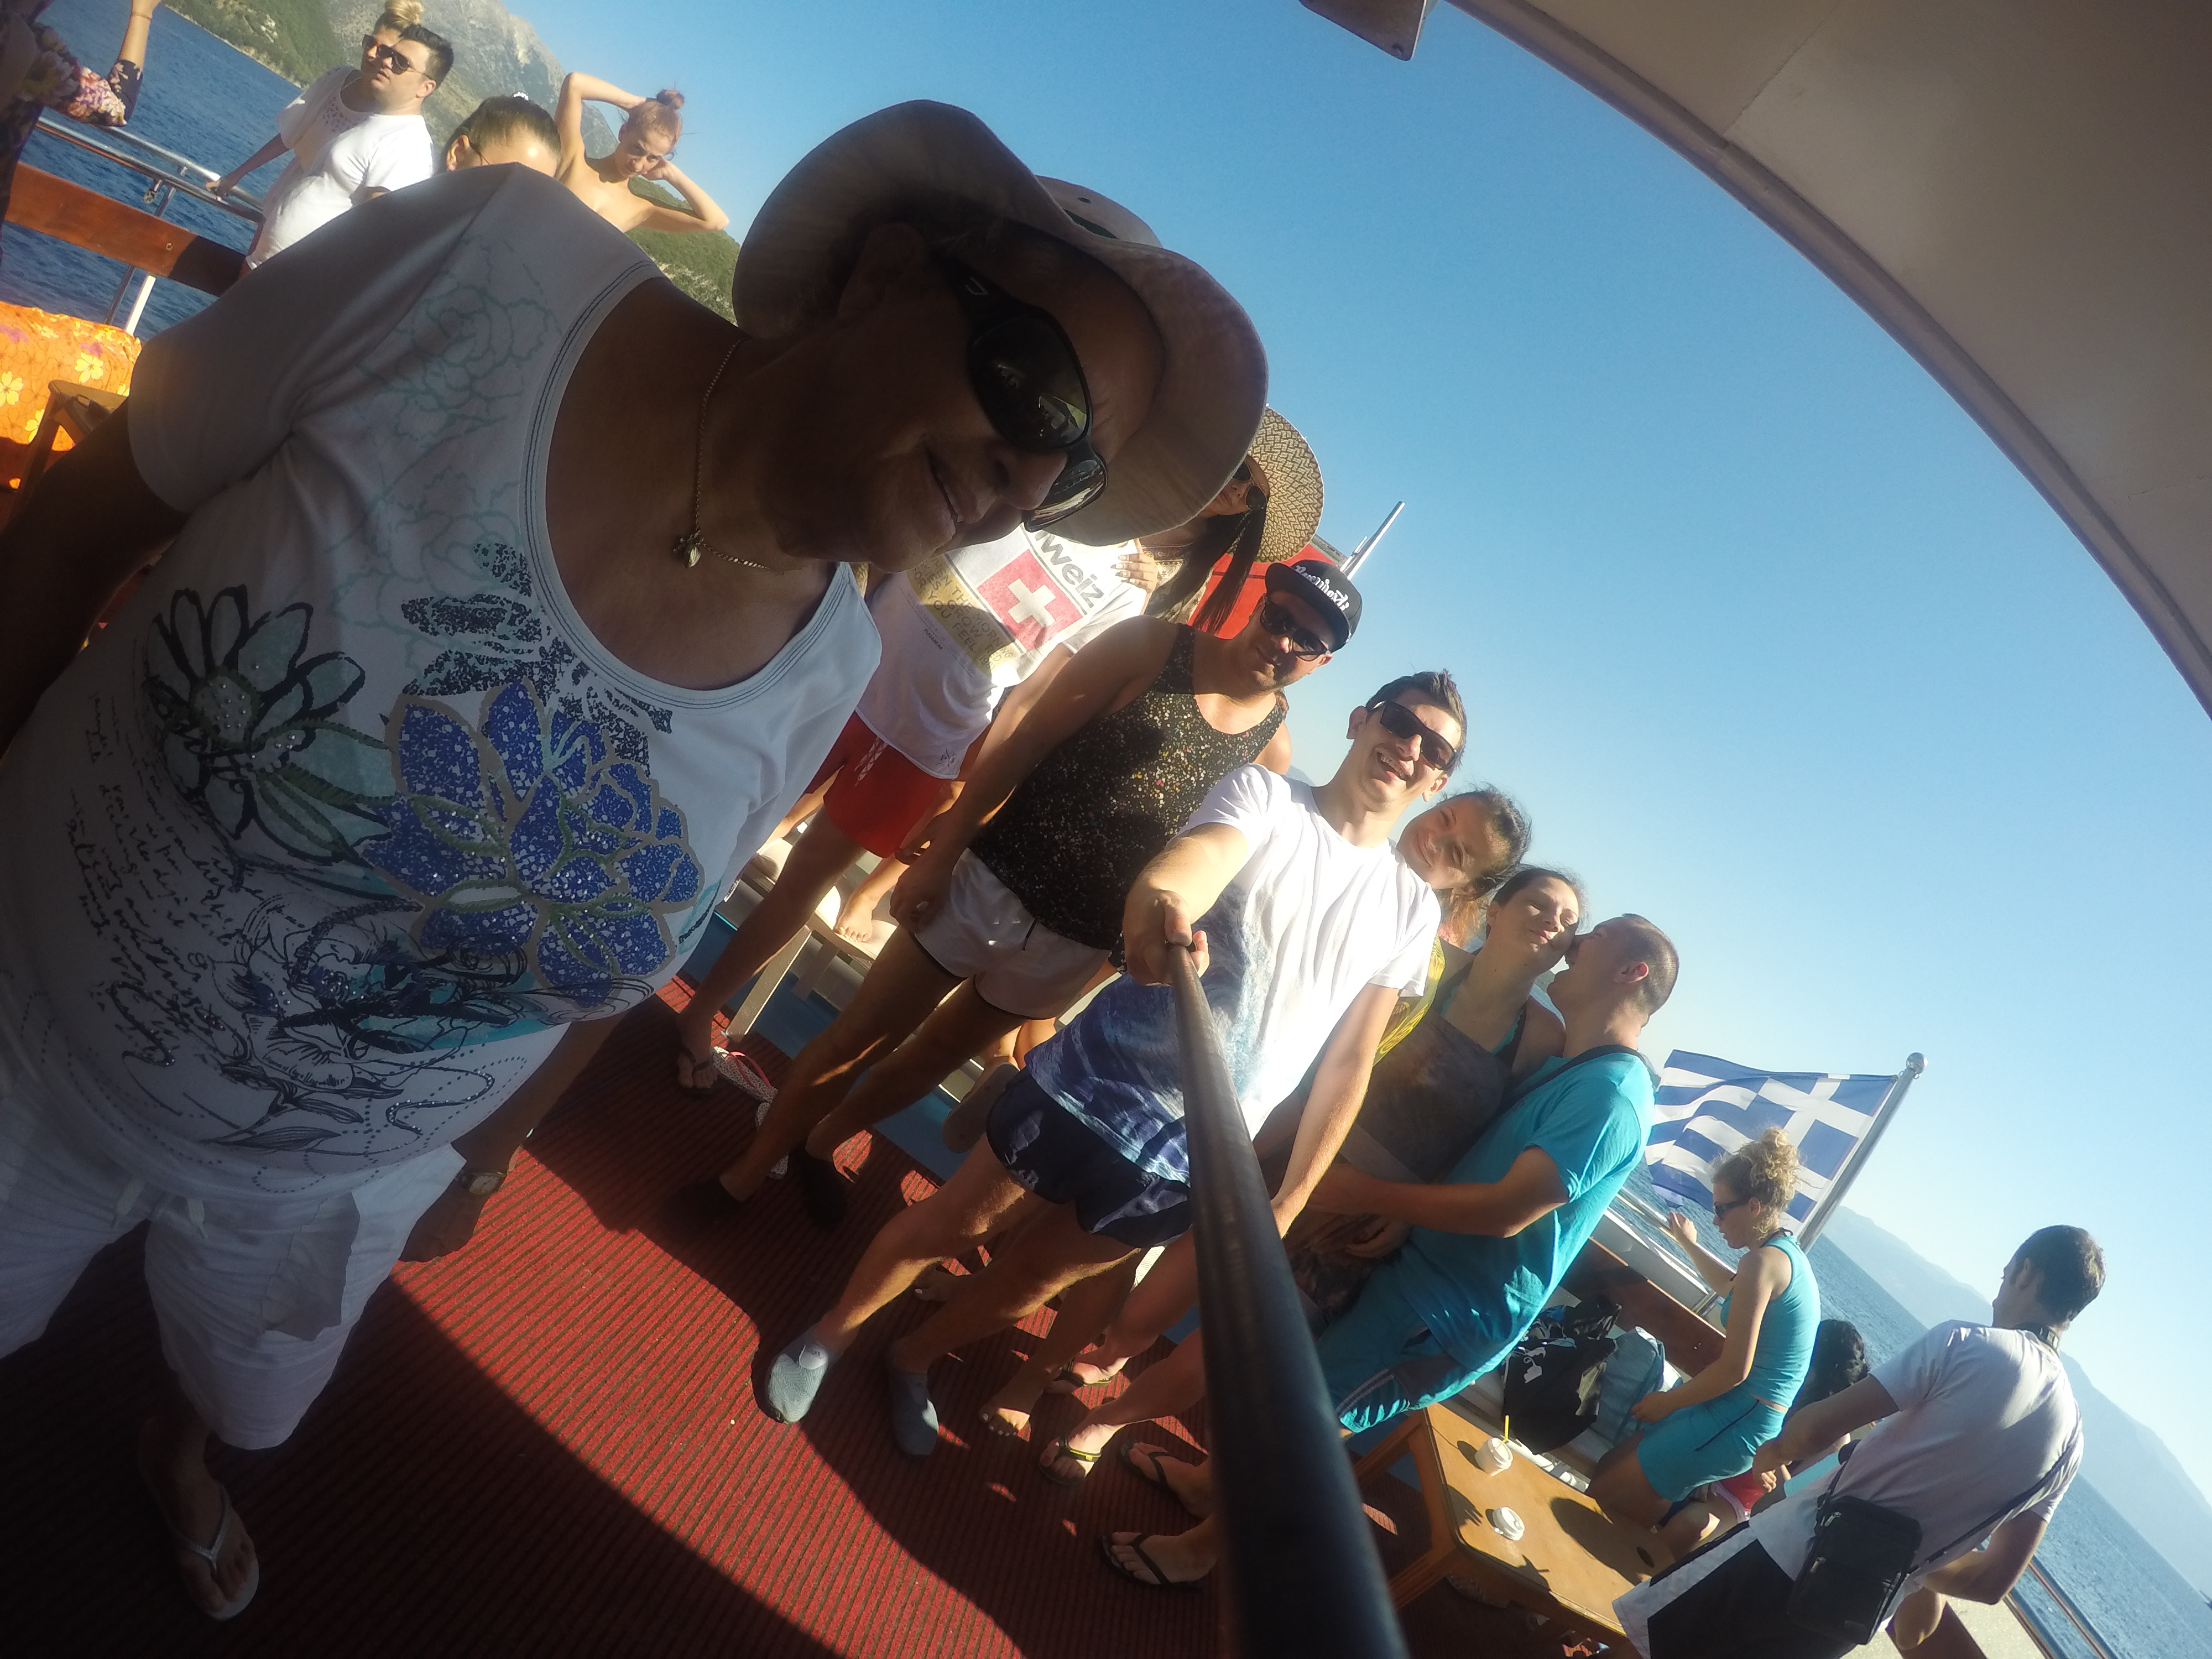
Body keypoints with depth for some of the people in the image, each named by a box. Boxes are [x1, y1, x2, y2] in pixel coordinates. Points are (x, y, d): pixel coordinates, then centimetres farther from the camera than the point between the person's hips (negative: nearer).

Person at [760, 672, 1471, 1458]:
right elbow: (1180, 865, -29)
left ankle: (911, 1360, 46)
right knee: (952, 1223, 10)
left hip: (1193, 1158, 4)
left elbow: (1349, 1062, 5)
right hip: (1095, 1083, -3)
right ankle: (831, 1334, 39)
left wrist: (1289, 1201, 4)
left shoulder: (1412, 909, 3)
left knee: (1036, 1279, 18)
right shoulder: (1265, 794, -7)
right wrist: (1158, 904, -53)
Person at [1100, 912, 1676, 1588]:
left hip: (1452, 1313, -8)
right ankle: (1216, 1479, 40)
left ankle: (1200, 1547, 23)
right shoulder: (1564, 1065, 9)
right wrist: (1404, 1222, -3)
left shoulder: (1610, 1093, -22)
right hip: (1422, 1267, 8)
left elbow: (1507, 1210, -27)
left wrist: (1371, 1196, -21)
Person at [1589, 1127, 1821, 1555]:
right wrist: (1690, 1245, 40)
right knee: (1609, 1468, 12)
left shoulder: (1764, 1261, -19)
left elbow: (1734, 1369, -22)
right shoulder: (1789, 1253, 11)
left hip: (1737, 1420, -10)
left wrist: (1668, 1401, -9)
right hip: (1756, 1418, 10)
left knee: (1600, 1495, -8)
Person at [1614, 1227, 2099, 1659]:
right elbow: (1995, 1580, 7)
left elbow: (1817, 1429, -19)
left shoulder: (1966, 1344, -15)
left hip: (1797, 1551, -6)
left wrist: (1771, 1453, 2)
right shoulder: (2070, 1436, 4)